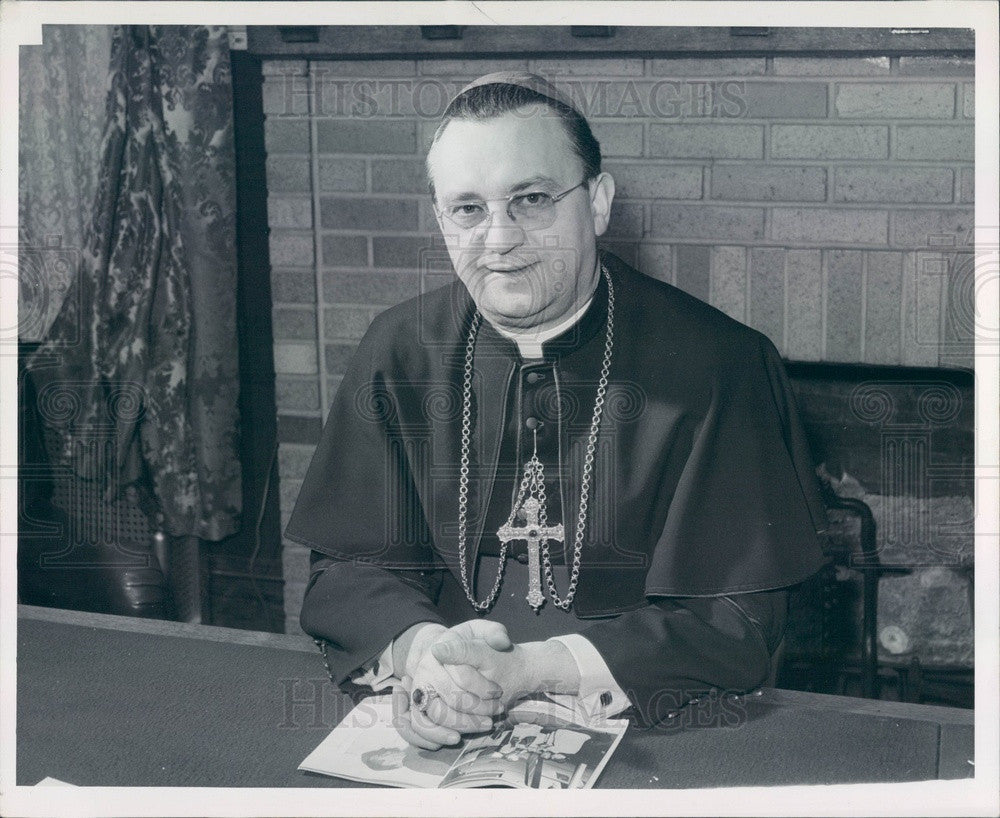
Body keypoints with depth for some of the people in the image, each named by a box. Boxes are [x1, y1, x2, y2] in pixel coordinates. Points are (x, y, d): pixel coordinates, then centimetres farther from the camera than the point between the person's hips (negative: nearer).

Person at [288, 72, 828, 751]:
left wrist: (530, 671, -22)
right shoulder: (400, 355, 3)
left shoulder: (718, 365, -7)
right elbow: (351, 566, 4)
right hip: (439, 738, 1)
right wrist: (417, 649, -20)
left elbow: (739, 620, -9)